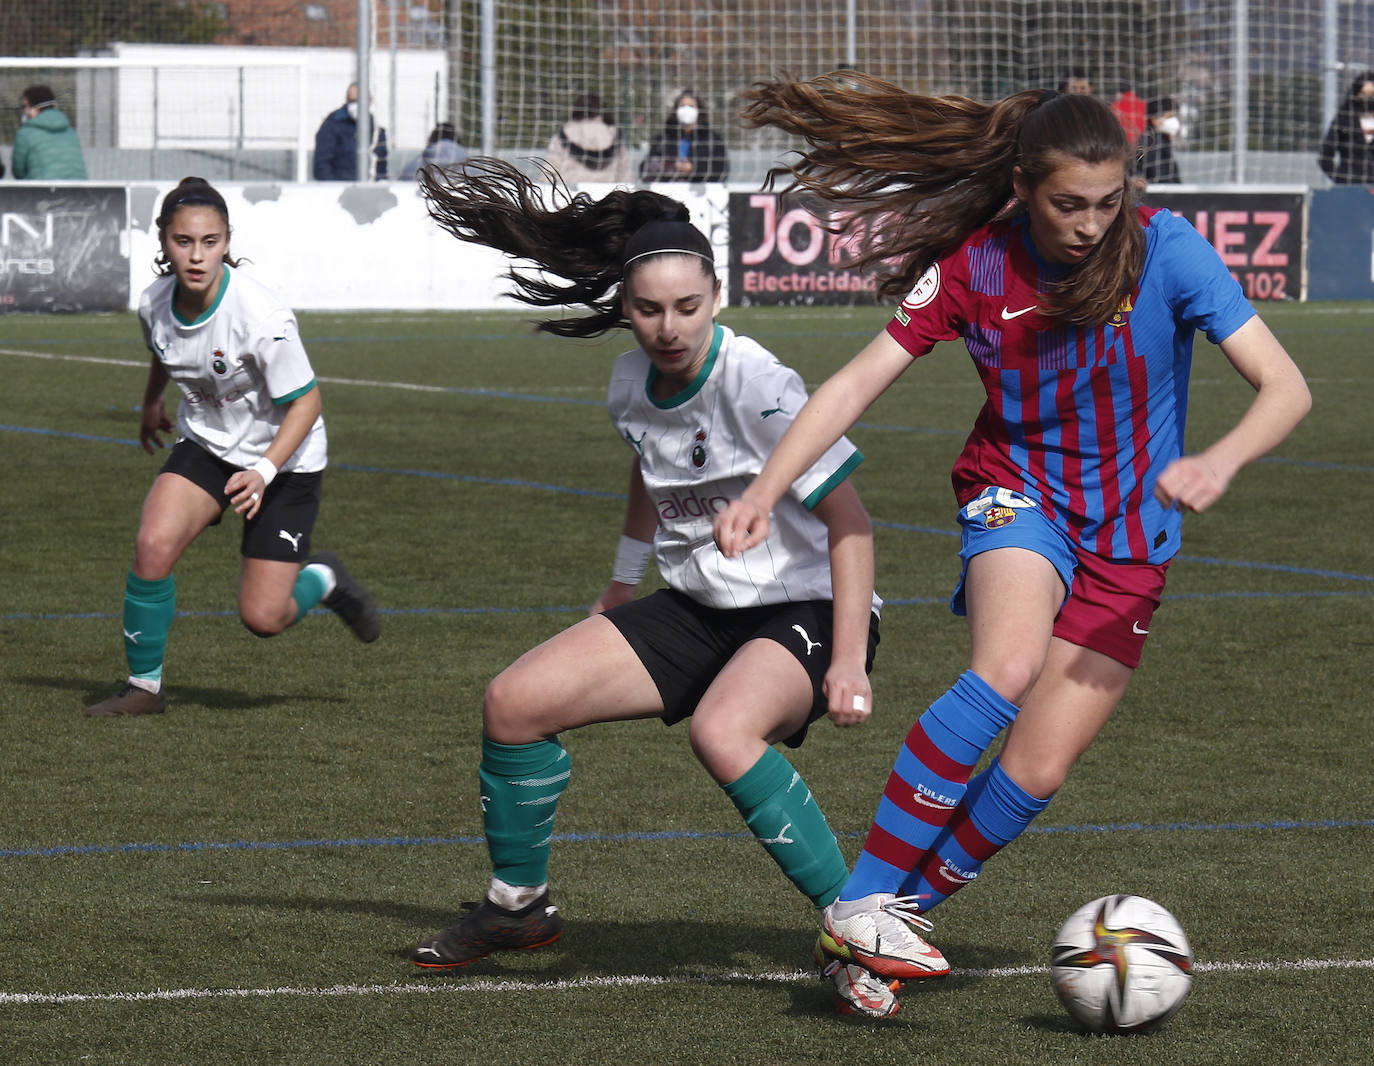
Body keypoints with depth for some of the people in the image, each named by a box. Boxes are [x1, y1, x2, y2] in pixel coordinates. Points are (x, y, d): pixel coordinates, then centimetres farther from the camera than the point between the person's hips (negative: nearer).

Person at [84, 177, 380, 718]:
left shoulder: (262, 316, -30)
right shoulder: (155, 303, -13)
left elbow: (305, 402, -21)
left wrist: (264, 471, -33)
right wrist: (151, 405, 31)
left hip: (284, 458, -4)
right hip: (205, 445, 4)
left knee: (262, 617, -7)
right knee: (153, 545, -22)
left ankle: (322, 580, 28)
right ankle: (143, 685, -4)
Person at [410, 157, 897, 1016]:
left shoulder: (755, 384, -23)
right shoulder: (633, 385, -1)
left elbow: (849, 521, -21)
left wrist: (848, 663, -25)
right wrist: (622, 586, 33)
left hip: (804, 611, -7)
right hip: (699, 613, 7)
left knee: (722, 732, -38)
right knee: (515, 702, -3)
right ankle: (519, 907, 19)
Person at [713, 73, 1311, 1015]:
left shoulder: (1165, 251, -17)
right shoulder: (978, 265, -12)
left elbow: (1287, 388, -20)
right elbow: (858, 382, -10)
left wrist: (1222, 460, -40)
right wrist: (765, 491, -23)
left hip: (1130, 532, 1)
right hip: (1019, 492, -1)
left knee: (1038, 772, -10)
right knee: (1008, 667, -33)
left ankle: (906, 913, 14)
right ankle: (860, 902, -28)